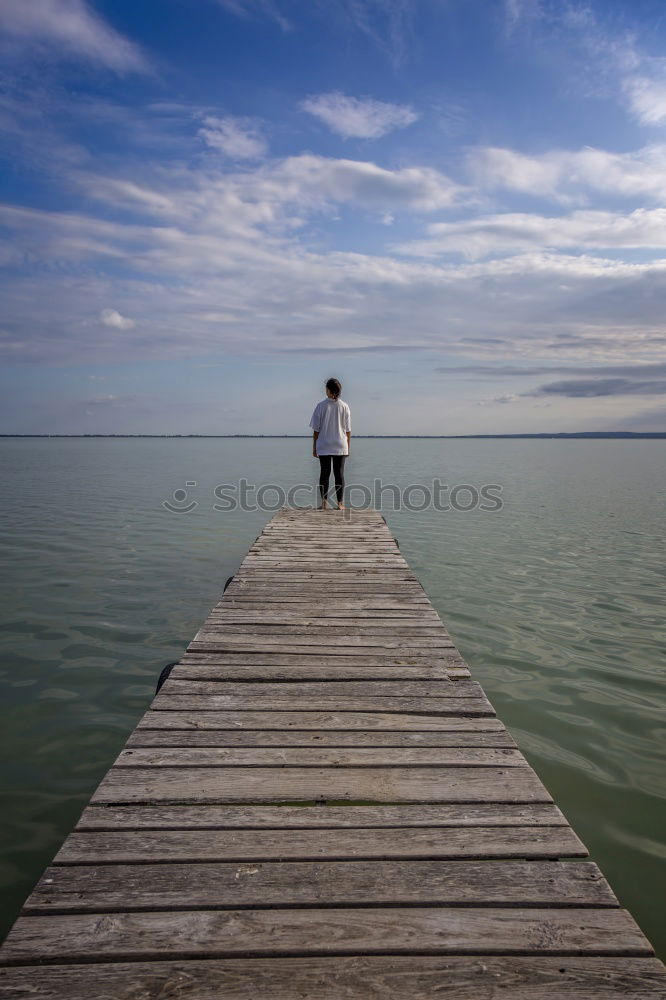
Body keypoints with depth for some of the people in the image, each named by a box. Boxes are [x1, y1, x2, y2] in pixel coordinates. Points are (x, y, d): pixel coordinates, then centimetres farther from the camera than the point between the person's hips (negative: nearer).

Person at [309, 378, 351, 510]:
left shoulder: (321, 406, -5)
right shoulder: (344, 406, -1)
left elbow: (316, 429, -3)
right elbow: (348, 430, 2)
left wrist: (314, 447, 5)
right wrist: (347, 447, 11)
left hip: (323, 447, -1)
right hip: (340, 447, 1)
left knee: (324, 474, 6)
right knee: (339, 474, 6)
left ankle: (324, 502, 2)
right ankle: (340, 503, 7)